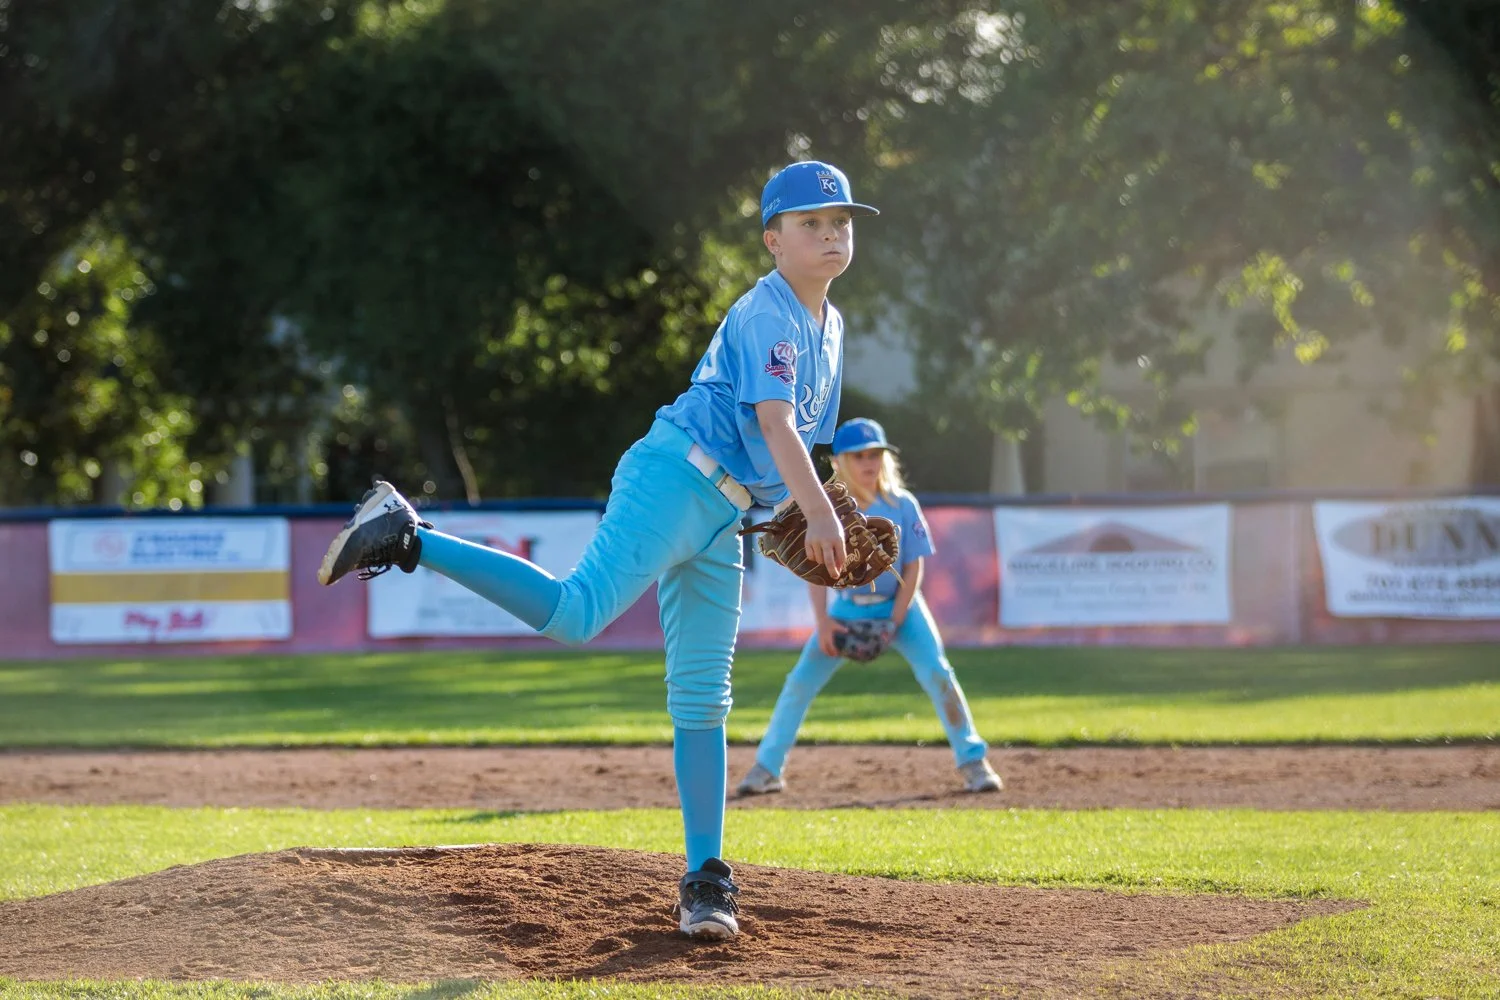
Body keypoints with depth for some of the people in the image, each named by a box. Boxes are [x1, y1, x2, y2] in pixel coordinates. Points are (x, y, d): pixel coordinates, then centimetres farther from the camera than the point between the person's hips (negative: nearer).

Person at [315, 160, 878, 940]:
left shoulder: (829, 326, 21)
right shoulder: (768, 312, -7)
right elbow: (774, 419, -20)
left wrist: (800, 513, 15)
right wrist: (821, 515, -25)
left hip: (721, 521, 9)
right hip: (674, 480, -9)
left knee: (702, 697, 6)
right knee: (574, 613, -27)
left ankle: (704, 879, 5)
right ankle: (406, 537, -20)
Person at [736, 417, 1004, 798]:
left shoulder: (902, 506, -15)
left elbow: (913, 569, -10)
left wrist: (894, 622, -17)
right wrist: (823, 621, -20)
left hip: (898, 604, -1)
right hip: (847, 608, 1)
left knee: (936, 673, -19)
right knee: (801, 680, -7)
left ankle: (973, 762, -10)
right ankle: (767, 768, 3)